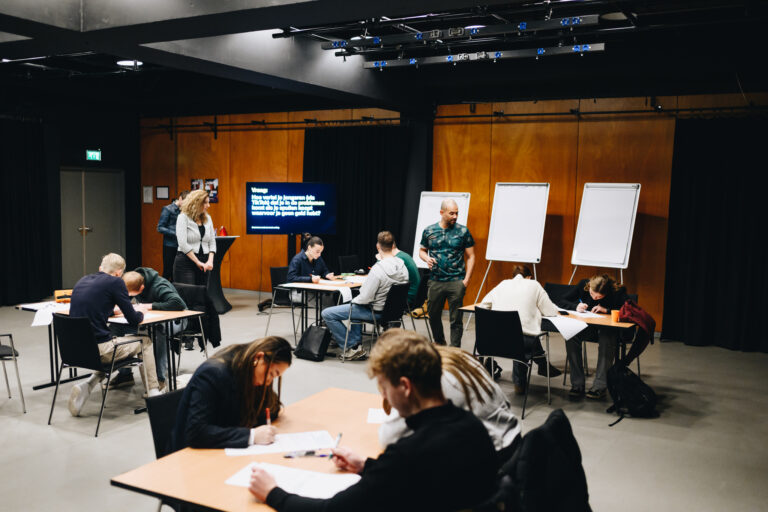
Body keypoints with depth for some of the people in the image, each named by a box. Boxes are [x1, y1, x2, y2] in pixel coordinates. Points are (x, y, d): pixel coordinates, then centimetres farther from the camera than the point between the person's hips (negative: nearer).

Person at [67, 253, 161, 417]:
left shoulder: (83, 280, 13)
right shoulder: (115, 282, -7)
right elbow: (134, 321, -4)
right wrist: (140, 312, 16)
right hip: (98, 351, -7)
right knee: (145, 341, 16)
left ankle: (88, 384, 12)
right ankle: (153, 393, 20)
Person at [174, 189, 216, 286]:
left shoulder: (207, 218, 12)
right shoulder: (183, 217, -5)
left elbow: (212, 242, 11)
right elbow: (183, 244, -13)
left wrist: (210, 261, -5)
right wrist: (197, 262, -13)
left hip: (203, 264, 5)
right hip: (186, 261, -5)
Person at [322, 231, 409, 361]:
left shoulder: (378, 269, -28)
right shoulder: (402, 265, -5)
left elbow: (365, 298, -25)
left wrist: (353, 301, -5)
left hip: (376, 311, -8)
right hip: (392, 308, 9)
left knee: (327, 314, -3)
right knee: (355, 306, 38)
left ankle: (353, 347, 1)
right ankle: (357, 342, 31)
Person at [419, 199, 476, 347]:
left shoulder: (463, 231, 0)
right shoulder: (429, 231, 5)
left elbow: (471, 256, 3)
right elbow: (422, 250, 17)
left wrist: (466, 280, -5)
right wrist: (427, 258, -6)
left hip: (456, 282, -2)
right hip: (435, 281, 3)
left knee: (456, 318, -1)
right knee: (433, 315, 14)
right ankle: (439, 342, 37)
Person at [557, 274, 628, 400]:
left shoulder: (618, 291, -15)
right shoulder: (583, 285, -6)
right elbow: (562, 301, 1)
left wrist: (607, 310, -27)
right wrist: (576, 307, -19)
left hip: (609, 328, -3)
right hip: (588, 326, 3)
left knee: (607, 341, -39)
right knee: (571, 336, -29)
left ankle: (599, 387, -31)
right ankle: (577, 385, -23)